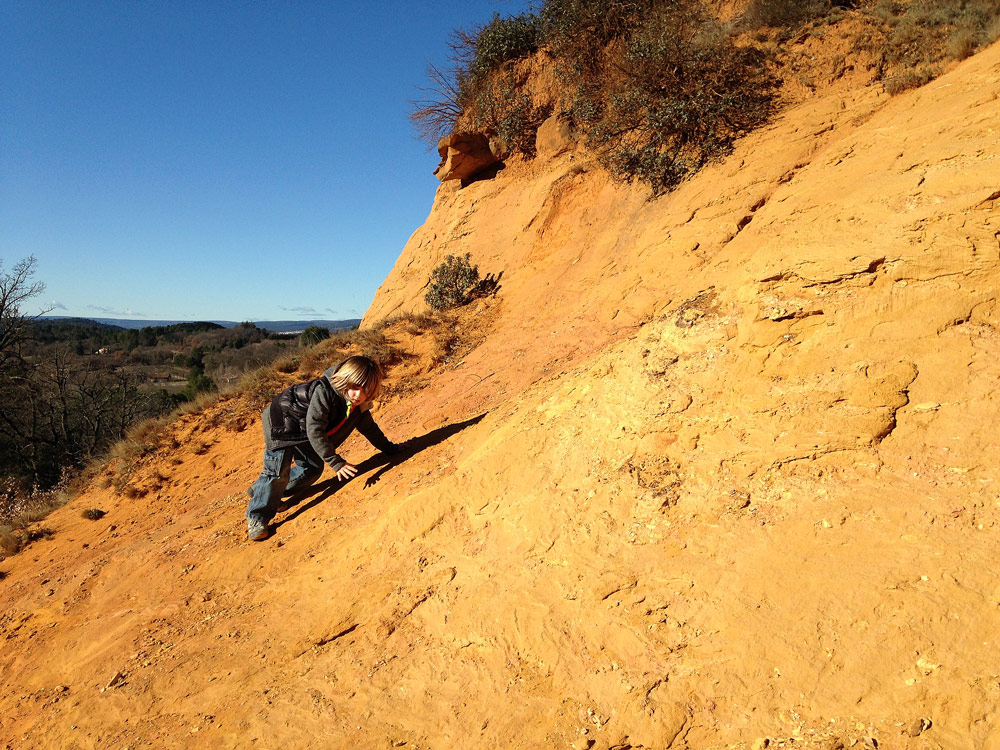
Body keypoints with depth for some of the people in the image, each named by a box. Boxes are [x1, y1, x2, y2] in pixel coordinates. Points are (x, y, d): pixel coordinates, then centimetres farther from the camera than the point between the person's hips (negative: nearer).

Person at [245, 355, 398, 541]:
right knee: (278, 470, -15)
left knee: (313, 468, 8)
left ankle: (261, 490, 26)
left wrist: (389, 448, 8)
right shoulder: (323, 393, -38)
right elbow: (314, 429, -37)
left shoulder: (360, 404, -13)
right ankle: (257, 517, 2)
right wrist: (336, 462, -39)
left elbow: (368, 427, 5)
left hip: (302, 431, 8)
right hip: (281, 423, -8)